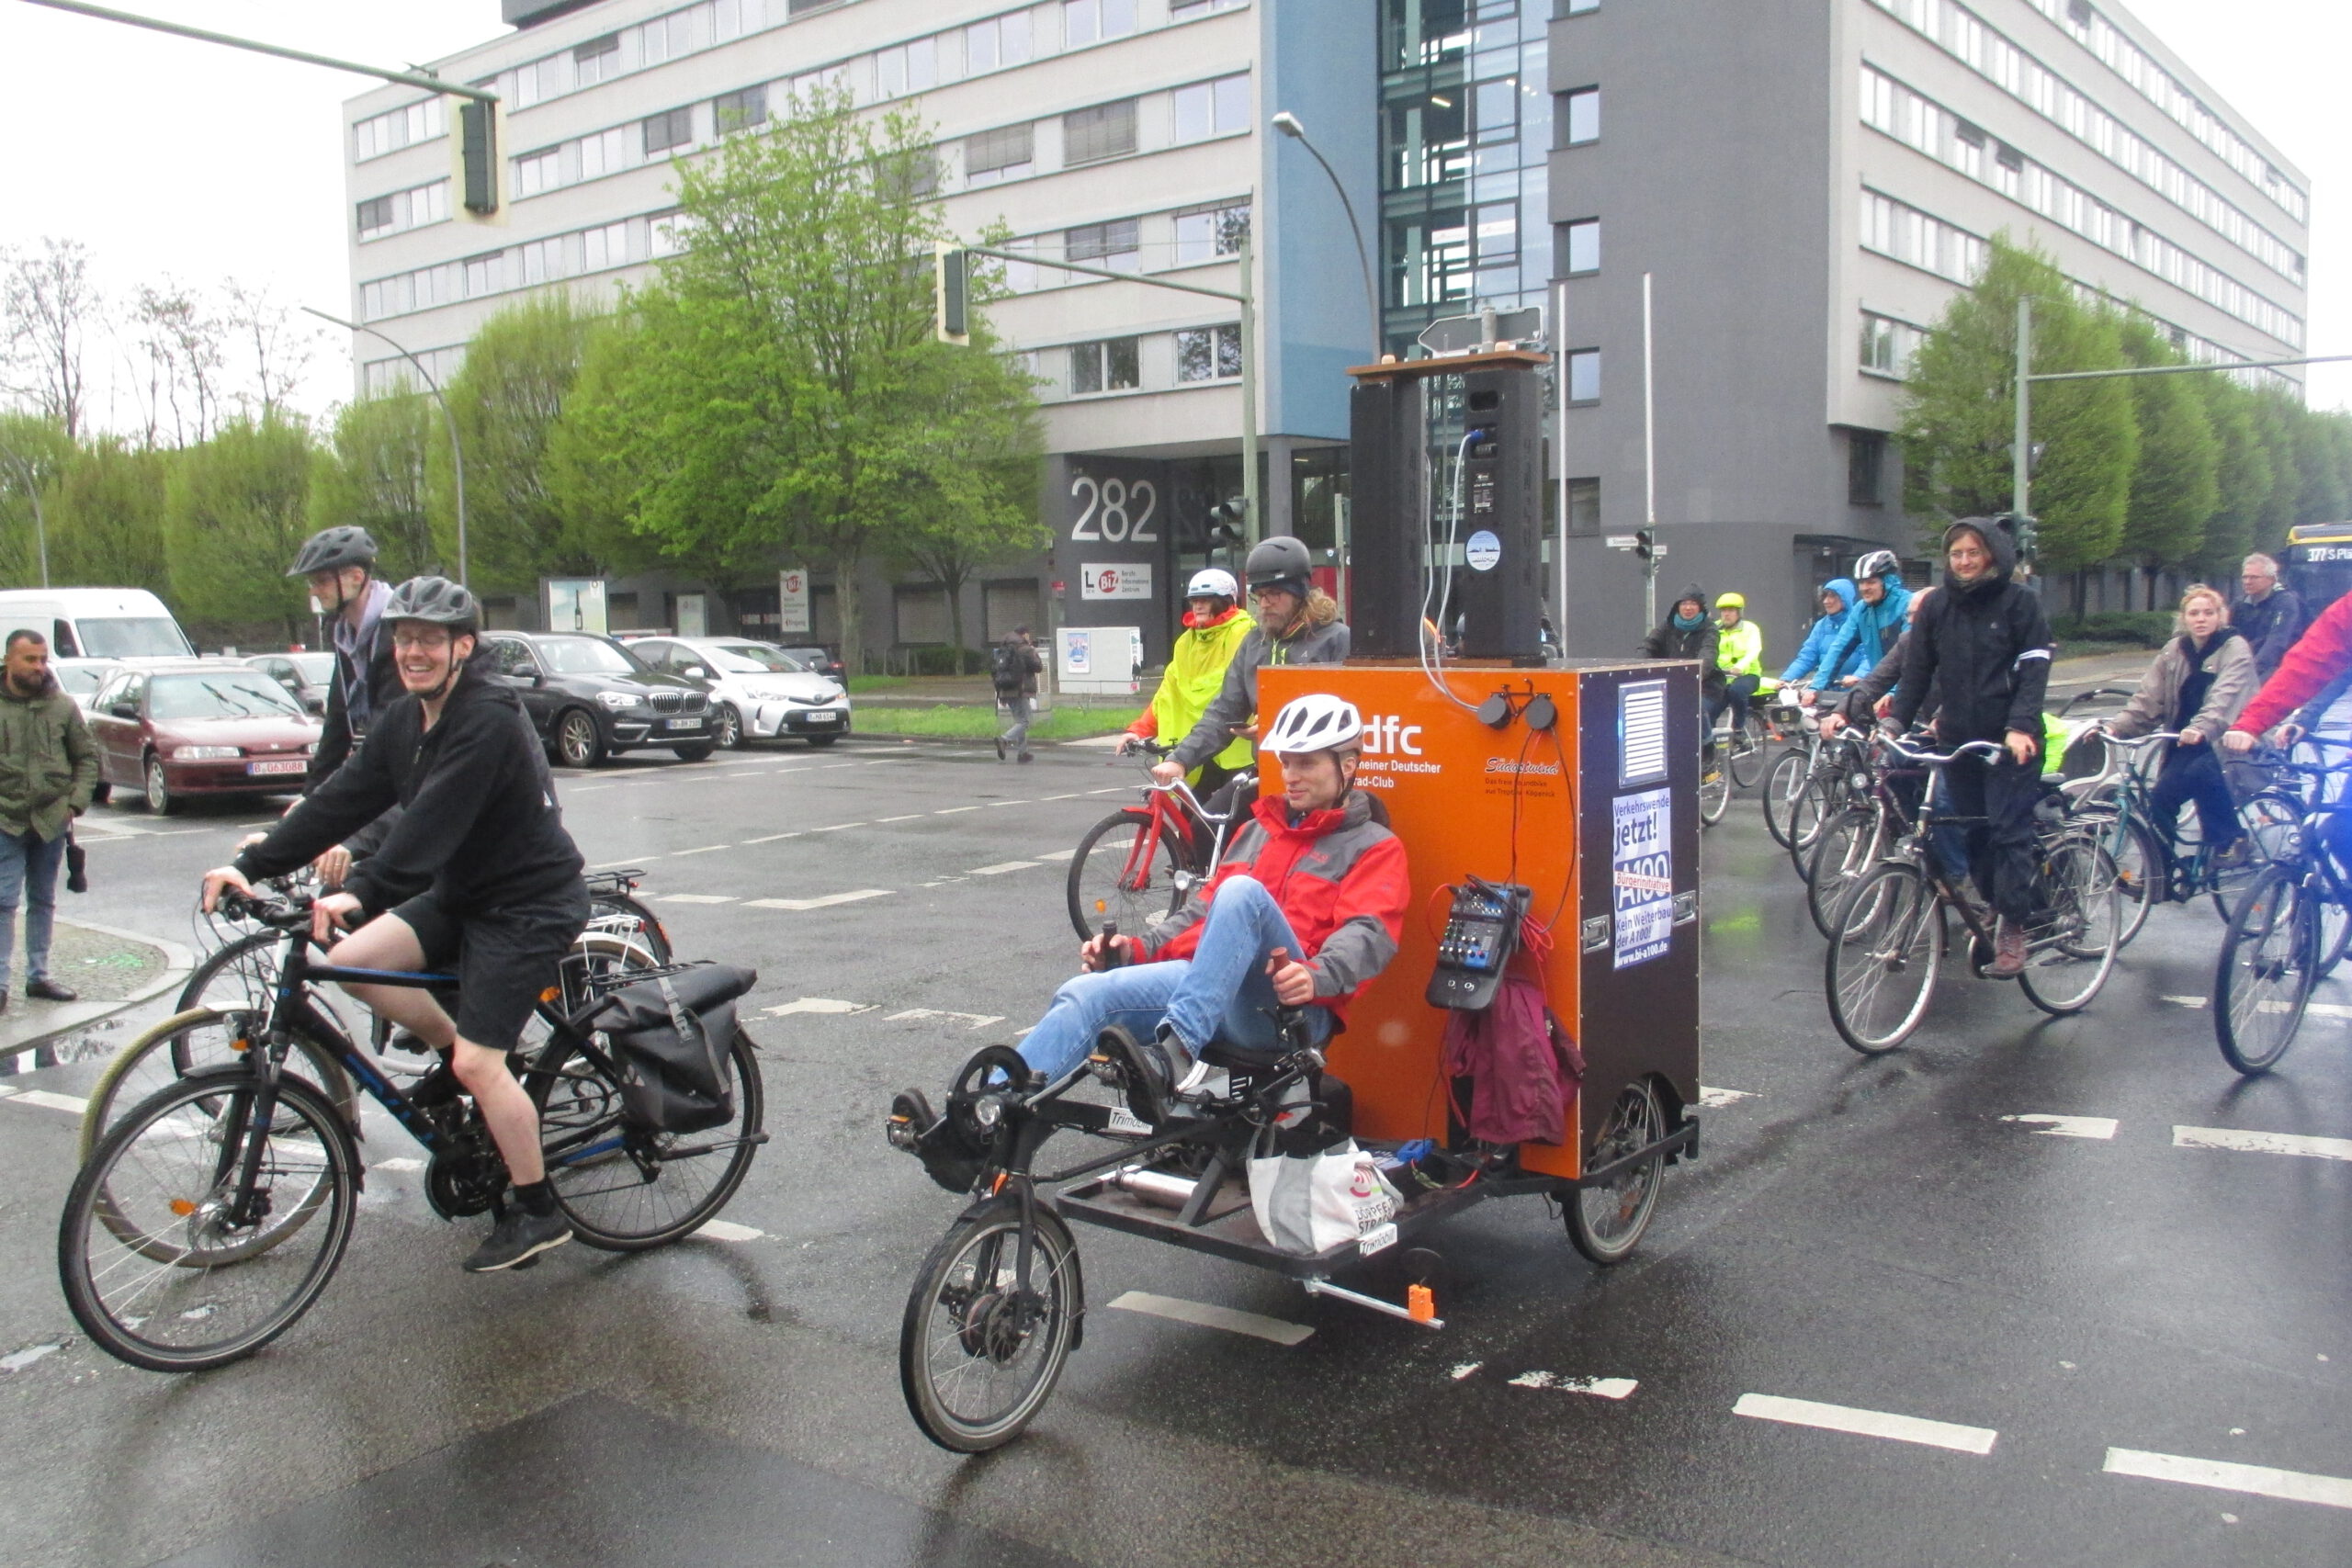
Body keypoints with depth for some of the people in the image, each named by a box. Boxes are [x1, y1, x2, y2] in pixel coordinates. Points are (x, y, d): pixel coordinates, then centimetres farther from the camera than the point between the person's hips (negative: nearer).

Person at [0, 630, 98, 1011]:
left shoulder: (63, 706, 3)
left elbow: (87, 757, 10)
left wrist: (76, 802, -1)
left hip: (51, 820, 3)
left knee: (43, 901, 12)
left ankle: (38, 975, 21)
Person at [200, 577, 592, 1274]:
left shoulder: (489, 721, -23)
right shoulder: (404, 719, 5)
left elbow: (431, 825, -33)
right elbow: (341, 800, 1)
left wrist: (360, 892, -43)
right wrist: (250, 864, -7)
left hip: (530, 903, -9)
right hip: (462, 892, 9)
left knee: (479, 1064, -11)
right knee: (352, 961, -7)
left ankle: (537, 1212, 5)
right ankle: (456, 1053, 15)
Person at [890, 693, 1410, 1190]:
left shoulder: (1374, 847, 9)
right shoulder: (1259, 829, 28)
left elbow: (1369, 934, -9)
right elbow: (1201, 910, 24)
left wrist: (1317, 975, -30)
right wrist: (1137, 948, 7)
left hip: (1289, 1007, -6)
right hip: (1214, 986, 6)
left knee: (1242, 891, -33)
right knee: (1086, 993, -15)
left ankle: (1177, 1057, -41)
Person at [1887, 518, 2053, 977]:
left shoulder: (2020, 602, -2)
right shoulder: (1937, 607, 8)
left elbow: (2034, 669, -8)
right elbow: (1917, 670, 8)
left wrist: (2021, 727, -22)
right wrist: (1895, 721, -5)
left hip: (2012, 743, -4)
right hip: (1958, 740, 4)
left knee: (2009, 830, -8)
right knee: (1972, 832, 6)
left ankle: (2013, 930, -3)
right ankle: (1993, 909, 20)